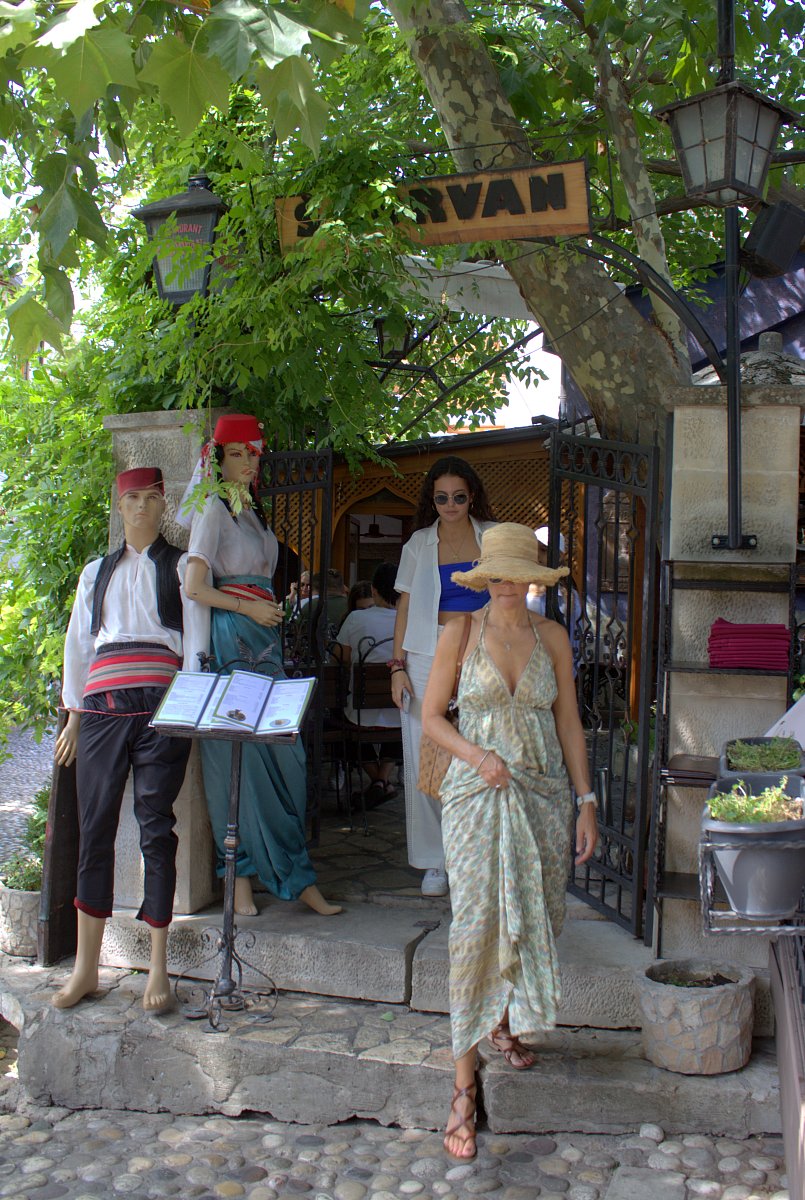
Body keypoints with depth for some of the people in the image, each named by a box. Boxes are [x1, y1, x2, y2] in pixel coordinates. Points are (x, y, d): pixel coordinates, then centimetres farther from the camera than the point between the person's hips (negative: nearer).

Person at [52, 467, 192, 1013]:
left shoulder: (180, 565, 12)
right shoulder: (98, 572, 23)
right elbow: (77, 642, 21)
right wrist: (73, 715, 14)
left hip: (161, 704, -3)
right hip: (102, 707, 3)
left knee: (156, 829, -4)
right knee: (95, 829, 1)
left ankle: (159, 968, 5)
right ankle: (87, 966, 10)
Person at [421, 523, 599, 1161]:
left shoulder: (553, 637, 4)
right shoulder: (460, 635, -2)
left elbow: (569, 723, 6)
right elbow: (431, 716, 3)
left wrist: (587, 802, 2)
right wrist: (478, 755, -14)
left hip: (543, 794, 3)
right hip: (476, 793, -3)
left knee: (537, 917, 9)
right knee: (477, 923, -9)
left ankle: (507, 1021, 39)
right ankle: (464, 1082, 0)